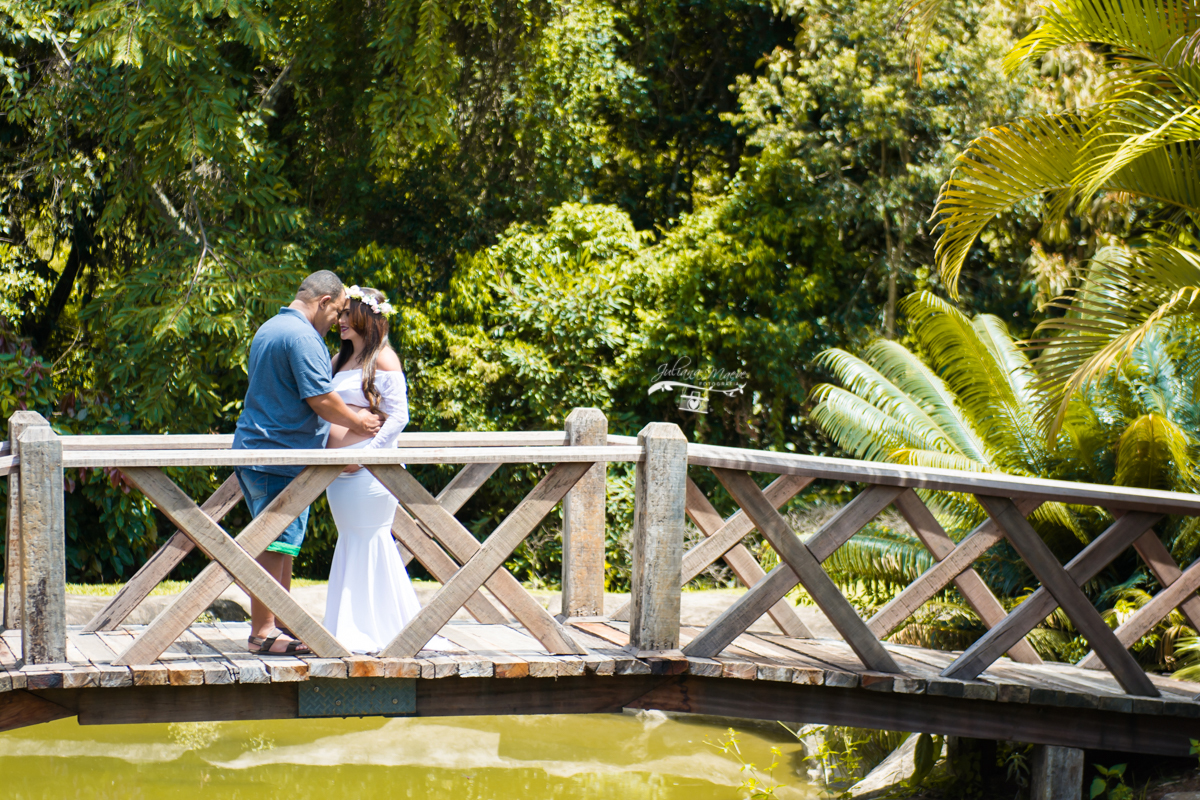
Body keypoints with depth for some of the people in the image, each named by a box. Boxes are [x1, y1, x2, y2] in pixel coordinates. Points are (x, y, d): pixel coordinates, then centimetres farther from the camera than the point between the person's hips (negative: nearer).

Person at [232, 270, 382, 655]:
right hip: (281, 455, -11)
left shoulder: (269, 328, 19)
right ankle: (263, 631, -4)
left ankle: (282, 621, 25)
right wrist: (357, 421, 0)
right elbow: (321, 399, -17)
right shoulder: (302, 336, -15)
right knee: (276, 545, -7)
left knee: (282, 543, 17)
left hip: (256, 450, 11)